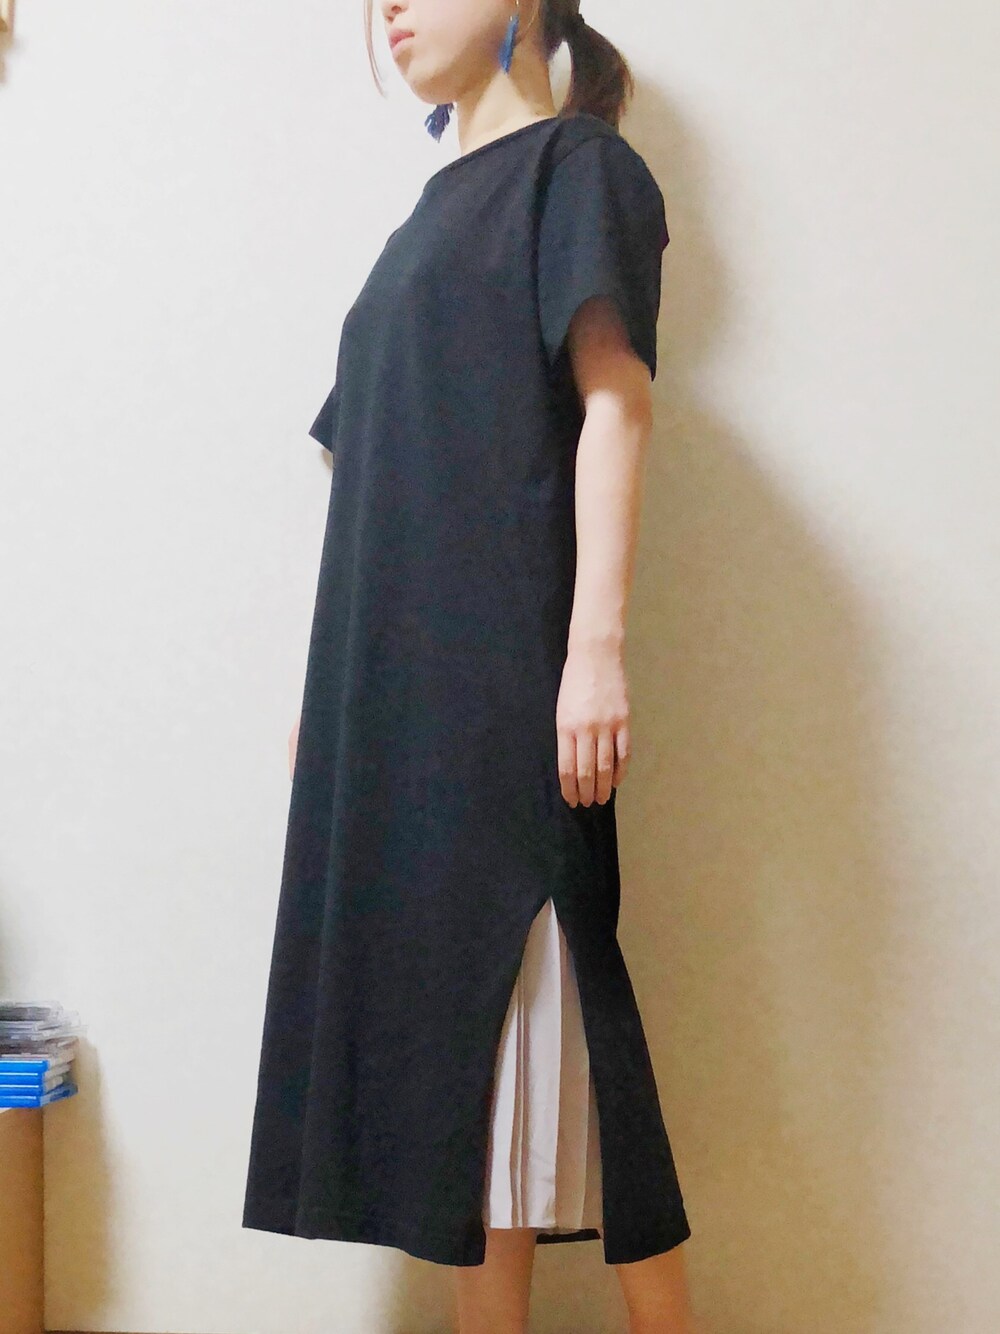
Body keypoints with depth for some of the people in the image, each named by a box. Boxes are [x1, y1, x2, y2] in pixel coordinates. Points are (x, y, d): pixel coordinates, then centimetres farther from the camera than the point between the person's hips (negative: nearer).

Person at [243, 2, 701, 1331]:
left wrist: (597, 641, -21)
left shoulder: (576, 163, 3)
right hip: (398, 680, 8)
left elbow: (615, 398, -11)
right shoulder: (439, 209, 24)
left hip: (502, 672, -8)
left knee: (512, 1010, -9)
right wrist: (333, 685, 18)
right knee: (439, 1007, 5)